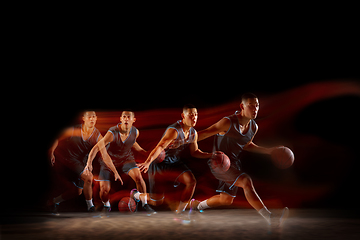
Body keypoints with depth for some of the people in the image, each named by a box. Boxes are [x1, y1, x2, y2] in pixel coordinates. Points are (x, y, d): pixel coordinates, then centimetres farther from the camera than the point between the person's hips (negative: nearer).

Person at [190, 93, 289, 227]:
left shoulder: (254, 127, 1)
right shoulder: (228, 123, -21)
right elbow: (205, 133, -15)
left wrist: (269, 151, 14)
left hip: (234, 163, 8)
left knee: (227, 200, 15)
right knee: (246, 181, -28)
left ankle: (196, 205, 40)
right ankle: (270, 218, -27)